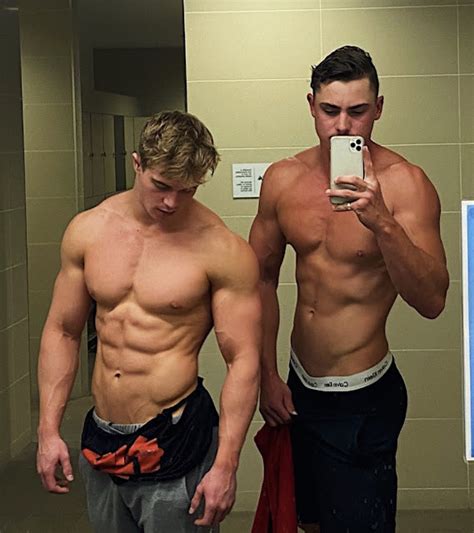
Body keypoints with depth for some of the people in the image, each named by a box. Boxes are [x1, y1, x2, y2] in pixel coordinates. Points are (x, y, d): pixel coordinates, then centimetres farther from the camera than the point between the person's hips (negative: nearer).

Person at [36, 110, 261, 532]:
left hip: (176, 447, -4)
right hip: (101, 441, 5)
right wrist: (48, 430, 4)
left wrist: (225, 464, -14)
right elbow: (62, 331, 8)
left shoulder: (223, 251, -13)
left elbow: (243, 361, -11)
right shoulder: (88, 230, 1)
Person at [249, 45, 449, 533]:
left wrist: (382, 221, -37)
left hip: (364, 401, -5)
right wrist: (267, 375, 8)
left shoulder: (403, 183, -16)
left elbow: (431, 302, -24)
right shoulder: (283, 179, -2)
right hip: (298, 388, 5)